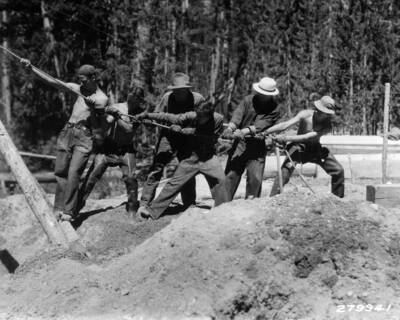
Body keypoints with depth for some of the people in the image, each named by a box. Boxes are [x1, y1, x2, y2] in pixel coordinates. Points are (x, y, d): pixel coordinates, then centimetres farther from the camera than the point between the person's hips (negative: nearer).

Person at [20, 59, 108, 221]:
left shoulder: (102, 98, 0)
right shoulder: (79, 89, 12)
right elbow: (53, 81, 8)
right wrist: (31, 68, 1)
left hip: (84, 136, -6)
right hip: (67, 132, 6)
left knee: (73, 173, -16)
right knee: (61, 171, 2)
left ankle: (68, 211, -15)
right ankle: (59, 207, 8)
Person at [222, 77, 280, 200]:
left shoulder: (274, 109, -6)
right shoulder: (248, 100, -1)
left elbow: (260, 125, -20)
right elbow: (238, 114, -16)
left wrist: (244, 131, -35)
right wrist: (230, 127, -36)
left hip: (257, 147, -1)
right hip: (240, 143, 1)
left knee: (255, 179, -3)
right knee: (231, 174, -3)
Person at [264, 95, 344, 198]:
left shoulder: (327, 126, -21)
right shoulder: (306, 115, -23)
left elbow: (307, 137, -34)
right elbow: (286, 125, -34)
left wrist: (287, 138, -45)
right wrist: (265, 132, -47)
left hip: (315, 148, 2)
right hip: (299, 147, -2)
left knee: (338, 171, -2)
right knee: (285, 172, -24)